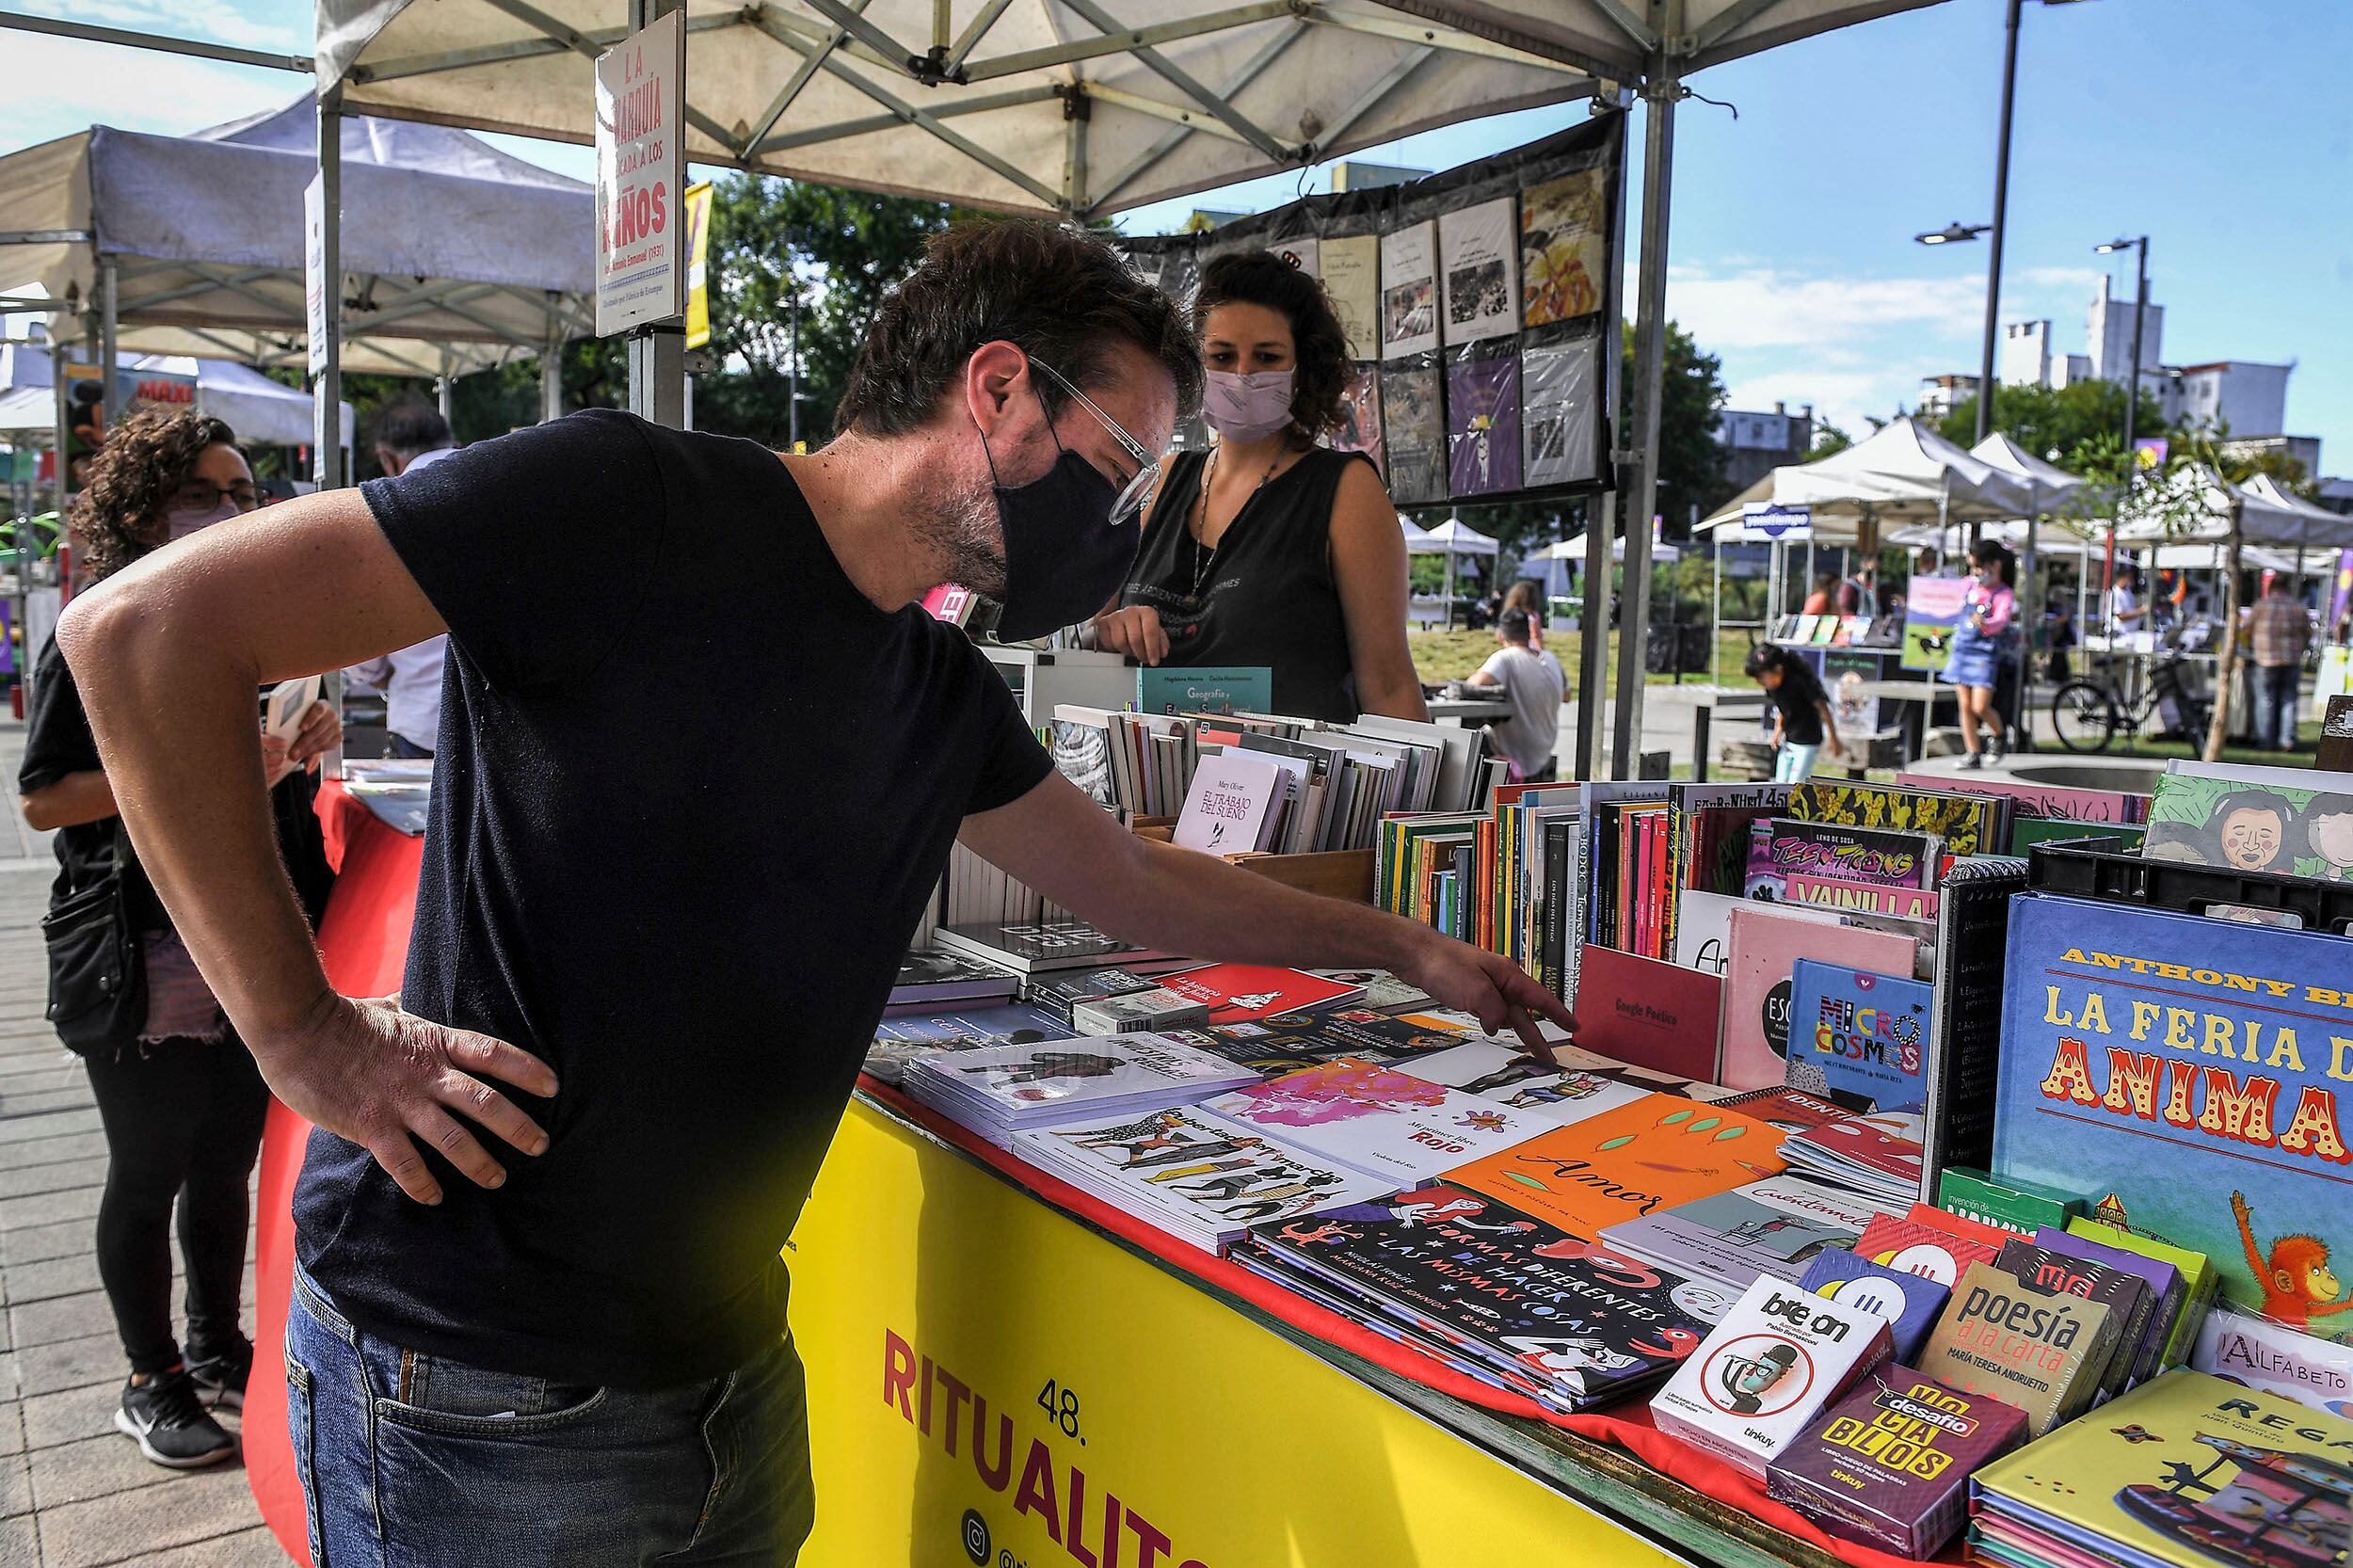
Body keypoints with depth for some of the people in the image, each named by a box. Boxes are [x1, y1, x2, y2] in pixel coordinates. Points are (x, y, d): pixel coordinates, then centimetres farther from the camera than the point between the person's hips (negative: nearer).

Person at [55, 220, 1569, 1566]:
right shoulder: (631, 502, -17)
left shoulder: (947, 694, 6)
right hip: (479, 1399, -6)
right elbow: (145, 627, -16)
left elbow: (1136, 880, 20)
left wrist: (1406, 946, 23)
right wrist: (308, 1036, -19)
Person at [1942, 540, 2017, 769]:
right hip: (1962, 649, 6)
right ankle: (1973, 755, 10)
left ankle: (2000, 734, 19)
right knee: (1965, 706, 4)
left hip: (1985, 653, -6)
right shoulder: (1970, 584, 7)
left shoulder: (2004, 595, -11)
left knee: (1980, 707, -11)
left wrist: (1985, 624, -48)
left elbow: (2001, 620, -29)